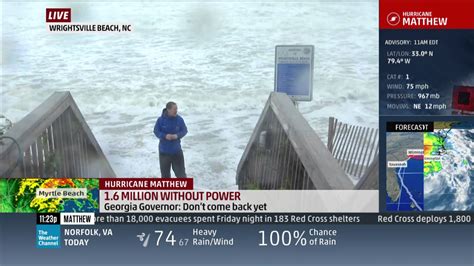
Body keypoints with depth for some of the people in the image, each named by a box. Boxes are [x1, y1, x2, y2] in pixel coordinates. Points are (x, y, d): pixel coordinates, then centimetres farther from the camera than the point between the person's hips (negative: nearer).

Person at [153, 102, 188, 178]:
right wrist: (165, 136, -22)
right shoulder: (161, 119, -12)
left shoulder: (179, 119, -9)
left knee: (180, 171, 2)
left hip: (176, 150, 0)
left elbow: (184, 130, 1)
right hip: (164, 151, 0)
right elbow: (156, 131, -4)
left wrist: (177, 135, -18)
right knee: (165, 172, 14)